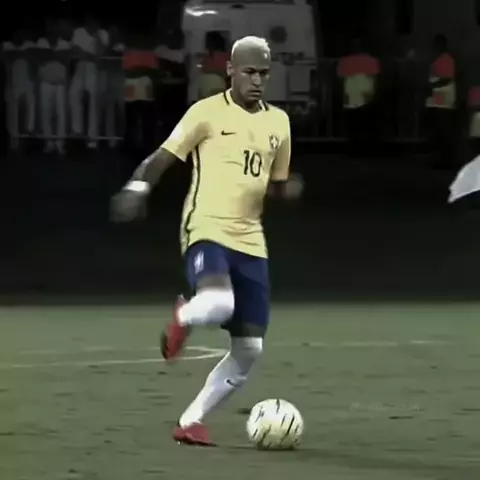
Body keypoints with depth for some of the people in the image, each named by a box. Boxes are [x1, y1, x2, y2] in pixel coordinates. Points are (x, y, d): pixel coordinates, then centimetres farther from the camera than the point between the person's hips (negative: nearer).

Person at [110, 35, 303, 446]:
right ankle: (184, 318, 2)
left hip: (250, 241, 6)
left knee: (250, 349, 1)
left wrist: (289, 189, -2)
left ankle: (191, 421, 15)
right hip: (207, 231, -6)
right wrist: (138, 187, -24)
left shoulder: (278, 122, 13)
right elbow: (163, 157, -4)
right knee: (219, 305, -36)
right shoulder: (208, 113, -4)